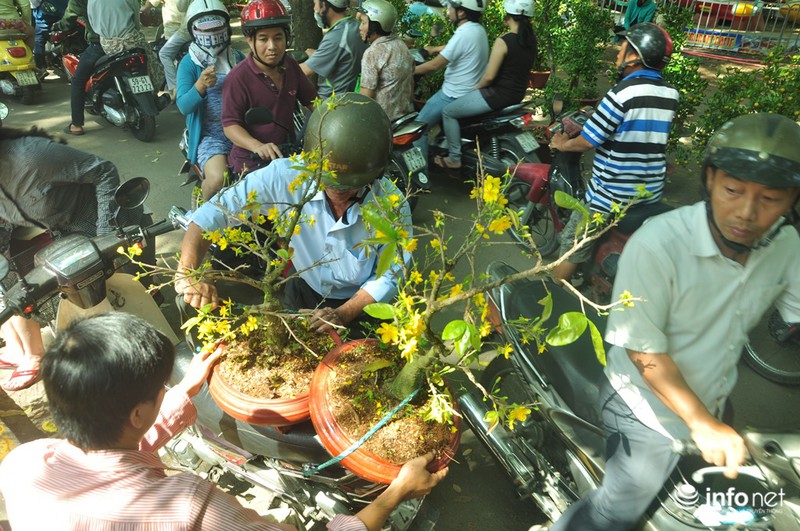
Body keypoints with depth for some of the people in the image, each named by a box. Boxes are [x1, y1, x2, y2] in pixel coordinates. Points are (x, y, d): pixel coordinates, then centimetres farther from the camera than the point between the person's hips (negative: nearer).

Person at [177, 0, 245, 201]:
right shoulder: (189, 63, -2)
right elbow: (183, 106, -14)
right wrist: (200, 86, -32)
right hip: (210, 134, -3)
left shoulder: (238, 58, 8)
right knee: (218, 179, -28)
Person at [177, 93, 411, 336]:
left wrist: (343, 315, -30)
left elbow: (389, 276, -18)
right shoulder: (286, 176, -28)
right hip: (302, 291, 1)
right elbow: (216, 210, -25)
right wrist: (187, 272, -39)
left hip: (361, 305, -1)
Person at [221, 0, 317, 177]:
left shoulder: (290, 66, 4)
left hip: (288, 154, 6)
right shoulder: (238, 78, -15)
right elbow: (230, 124, -16)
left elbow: (312, 101, 12)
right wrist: (258, 146, -34)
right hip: (252, 164, -5)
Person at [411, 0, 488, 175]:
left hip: (454, 94, -10)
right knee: (429, 105, 32)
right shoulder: (478, 29, 6)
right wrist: (434, 49, 37)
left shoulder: (464, 34, -23)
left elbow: (435, 65, -22)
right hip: (472, 91, 10)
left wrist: (411, 70, -8)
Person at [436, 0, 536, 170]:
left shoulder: (503, 41, -21)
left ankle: (454, 159, 8)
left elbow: (489, 76, -21)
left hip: (499, 94, -9)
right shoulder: (531, 39, 3)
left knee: (448, 112, 3)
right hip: (518, 93, 9)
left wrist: (476, 87, -3)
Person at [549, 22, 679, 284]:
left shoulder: (623, 92, -19)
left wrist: (563, 144, 5)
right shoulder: (670, 94, 2)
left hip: (612, 193, -7)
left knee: (574, 243, 9)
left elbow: (589, 141, -15)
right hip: (652, 192, 7)